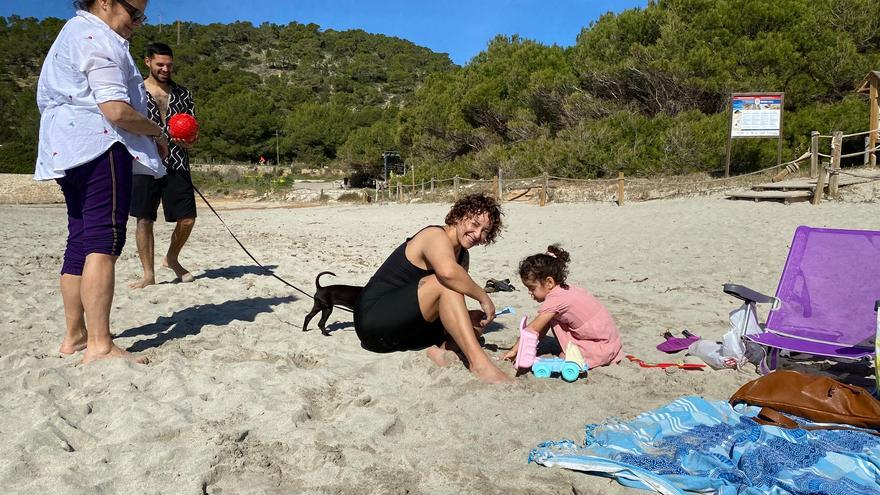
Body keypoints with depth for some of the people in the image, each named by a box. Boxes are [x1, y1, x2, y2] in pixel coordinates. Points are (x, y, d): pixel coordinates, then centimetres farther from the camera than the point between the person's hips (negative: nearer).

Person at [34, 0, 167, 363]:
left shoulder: (73, 33, 25)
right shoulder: (97, 38, -8)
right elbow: (116, 110, -21)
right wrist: (156, 132, -3)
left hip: (68, 152, 10)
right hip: (101, 146, -10)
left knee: (80, 242, 11)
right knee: (104, 242, -14)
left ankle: (74, 336, 17)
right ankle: (99, 345, -17)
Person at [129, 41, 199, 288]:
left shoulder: (182, 94, 12)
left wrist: (191, 142, -10)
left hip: (177, 165, 2)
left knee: (187, 219, -1)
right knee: (145, 219, -1)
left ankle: (172, 259, 26)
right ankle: (149, 274, 10)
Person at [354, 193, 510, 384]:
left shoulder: (463, 256, 13)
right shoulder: (436, 235, -14)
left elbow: (451, 307, 10)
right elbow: (447, 271, -38)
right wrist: (484, 297, -26)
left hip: (405, 328, 9)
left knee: (478, 322, 3)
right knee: (446, 282, -28)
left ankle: (441, 348, -20)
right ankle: (478, 361, -34)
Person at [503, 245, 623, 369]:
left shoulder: (555, 299, -22)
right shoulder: (563, 290, 5)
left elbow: (533, 329, -16)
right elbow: (542, 329, 9)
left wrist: (514, 350, -10)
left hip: (605, 346, -9)